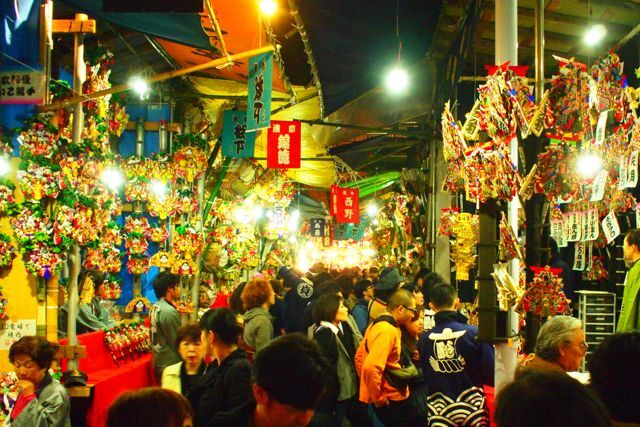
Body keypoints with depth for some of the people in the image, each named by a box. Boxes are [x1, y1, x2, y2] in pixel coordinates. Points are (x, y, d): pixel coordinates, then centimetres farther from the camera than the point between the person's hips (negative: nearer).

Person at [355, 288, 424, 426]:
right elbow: (371, 368, -32)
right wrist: (379, 399, -20)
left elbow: (359, 356, 17)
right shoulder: (387, 330, -22)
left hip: (388, 398, 10)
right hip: (391, 400, -10)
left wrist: (369, 389, 18)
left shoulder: (376, 324, 9)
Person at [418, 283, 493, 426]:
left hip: (438, 412, 2)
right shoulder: (475, 333, -14)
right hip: (471, 408, -2)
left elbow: (424, 378, 4)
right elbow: (491, 373, -9)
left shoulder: (424, 340, -7)